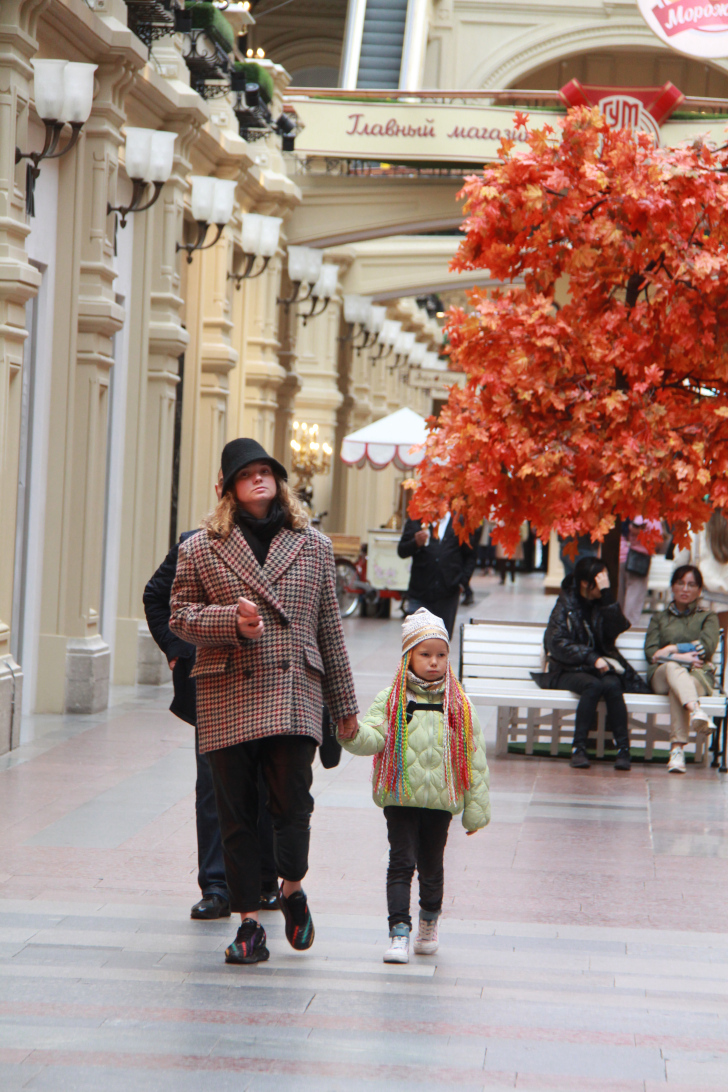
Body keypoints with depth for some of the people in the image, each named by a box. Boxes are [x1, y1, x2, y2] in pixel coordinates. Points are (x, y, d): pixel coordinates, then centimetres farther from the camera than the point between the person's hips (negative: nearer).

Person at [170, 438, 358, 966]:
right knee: (237, 813, 2)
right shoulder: (201, 549, 6)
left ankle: (293, 889, 18)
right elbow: (180, 615, 7)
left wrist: (344, 704, 15)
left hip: (294, 694, 0)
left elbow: (330, 629, 13)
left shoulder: (313, 546, 11)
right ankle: (250, 922, 12)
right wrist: (232, 621, -12)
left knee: (293, 803, -10)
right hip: (227, 699, 0)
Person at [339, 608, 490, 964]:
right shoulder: (391, 700, 0)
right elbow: (374, 737, -9)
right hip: (400, 797, -2)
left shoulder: (459, 705, 4)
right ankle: (399, 934, -9)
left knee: (431, 865, 12)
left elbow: (474, 757, 6)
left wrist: (475, 808, 5)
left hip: (441, 798, 2)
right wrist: (353, 733, -32)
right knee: (401, 862, -8)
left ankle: (429, 921, 36)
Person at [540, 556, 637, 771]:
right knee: (593, 685, -35)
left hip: (601, 666, 3)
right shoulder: (566, 604, 2)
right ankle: (579, 748, -32)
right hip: (568, 670, -3)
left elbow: (616, 629, -7)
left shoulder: (602, 603, 12)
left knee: (612, 685, -31)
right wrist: (591, 658, -17)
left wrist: (607, 595, -12)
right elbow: (557, 644, -8)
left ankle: (623, 749, -31)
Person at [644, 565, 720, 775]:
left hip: (698, 674, 0)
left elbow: (708, 647, 2)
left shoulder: (708, 617, 24)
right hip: (661, 674, 0)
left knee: (676, 688, -39)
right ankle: (696, 711, -71)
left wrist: (673, 649, -4)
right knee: (673, 668, -40)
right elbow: (651, 652, 9)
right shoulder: (659, 619, 28)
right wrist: (681, 657, -7)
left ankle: (677, 750, -58)